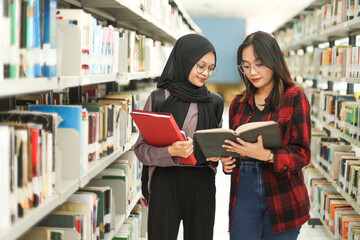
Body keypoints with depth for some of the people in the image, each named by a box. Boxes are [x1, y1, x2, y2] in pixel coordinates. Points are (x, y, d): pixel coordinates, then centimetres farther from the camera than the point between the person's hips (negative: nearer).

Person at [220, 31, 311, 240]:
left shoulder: (294, 97, -2)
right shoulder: (239, 102, 12)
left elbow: (303, 154, -7)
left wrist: (267, 155, -23)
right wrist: (226, 161, -4)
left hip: (282, 197, -3)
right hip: (243, 193, 3)